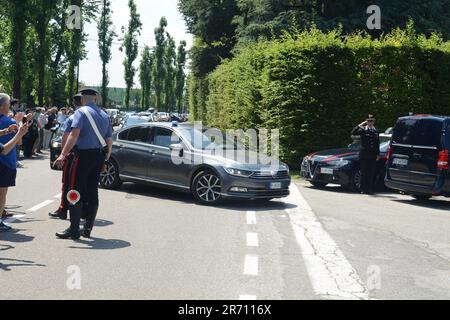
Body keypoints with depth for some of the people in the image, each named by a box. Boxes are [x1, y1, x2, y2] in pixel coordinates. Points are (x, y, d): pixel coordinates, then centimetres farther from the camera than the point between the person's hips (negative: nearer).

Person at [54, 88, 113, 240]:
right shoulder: (104, 115, 13)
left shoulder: (81, 112, -7)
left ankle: (74, 230, -1)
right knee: (92, 192, 11)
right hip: (99, 156, 7)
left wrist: (63, 155, -23)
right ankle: (88, 229, 17)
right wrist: (105, 159, 21)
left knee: (76, 192, -2)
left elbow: (74, 134, -20)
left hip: (84, 155, -7)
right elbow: (109, 140, 13)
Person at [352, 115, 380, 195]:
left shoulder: (376, 131, 13)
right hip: (364, 154, -3)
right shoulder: (363, 130, 2)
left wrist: (378, 154, 13)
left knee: (372, 173, 2)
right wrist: (360, 125, -17)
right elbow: (353, 133, -14)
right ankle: (363, 189, 5)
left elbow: (377, 144, 17)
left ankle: (370, 189, 6)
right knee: (364, 172, 0)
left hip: (373, 155, 3)